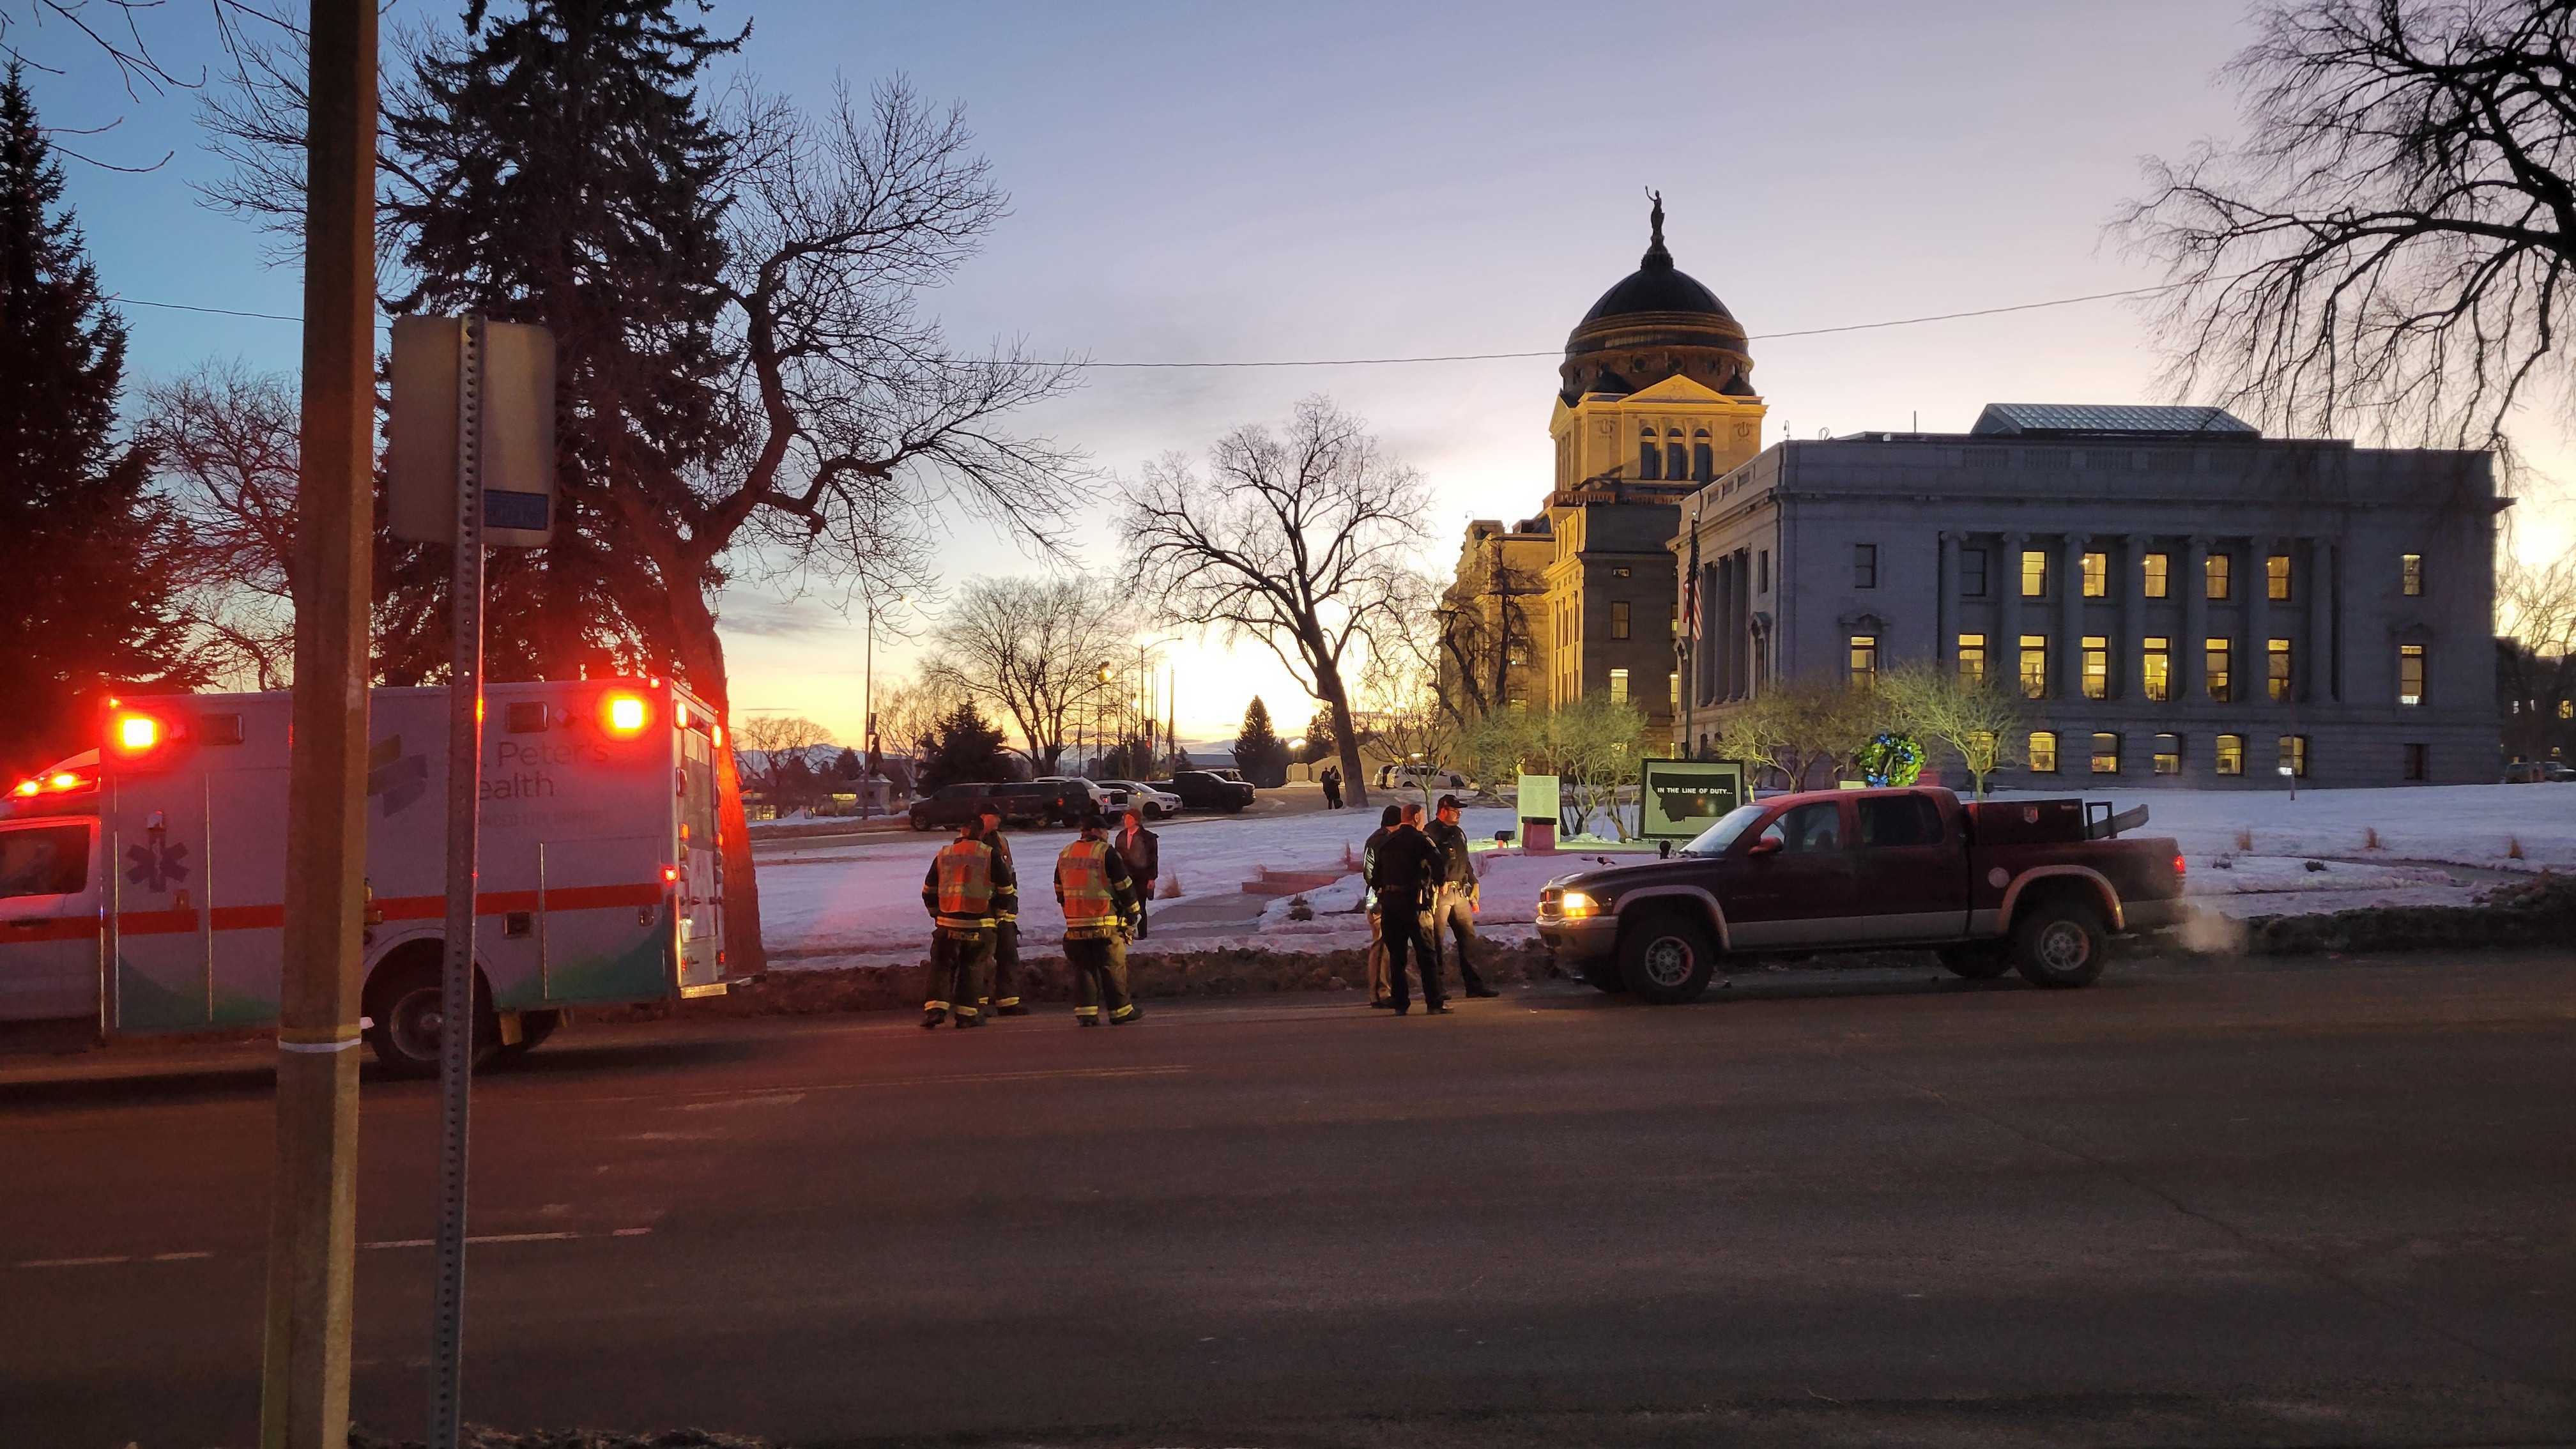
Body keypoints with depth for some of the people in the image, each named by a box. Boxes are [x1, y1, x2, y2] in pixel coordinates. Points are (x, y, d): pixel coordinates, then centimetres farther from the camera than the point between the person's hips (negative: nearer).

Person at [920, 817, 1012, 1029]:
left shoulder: (943, 855, 6)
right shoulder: (990, 855, -3)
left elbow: (928, 892, 14)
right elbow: (1007, 889, 3)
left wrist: (936, 913, 28)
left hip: (947, 924, 2)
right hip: (979, 924, -2)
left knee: (941, 966, 10)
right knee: (973, 968, 9)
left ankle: (935, 1009, -3)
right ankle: (967, 1014, 7)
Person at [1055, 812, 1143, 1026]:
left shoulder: (1065, 854, 12)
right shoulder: (1107, 852, -7)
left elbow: (1060, 889, 20)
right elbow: (1124, 885, -4)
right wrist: (1134, 912, 6)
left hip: (1075, 923, 5)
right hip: (1105, 923, -5)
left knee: (1083, 967, 9)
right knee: (1113, 967, 3)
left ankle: (1085, 1013, 4)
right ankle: (1120, 1011, 7)